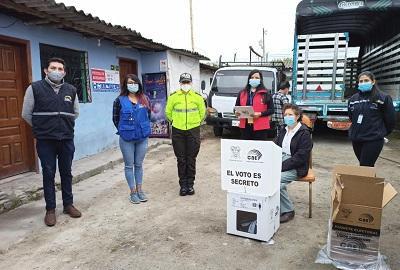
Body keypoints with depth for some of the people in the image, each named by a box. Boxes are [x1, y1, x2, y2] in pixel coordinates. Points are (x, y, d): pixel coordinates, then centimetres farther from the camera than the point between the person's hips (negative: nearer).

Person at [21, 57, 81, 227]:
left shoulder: (71, 90, 4)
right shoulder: (35, 88, -4)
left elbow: (75, 113, 17)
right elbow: (26, 114, 2)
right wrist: (41, 129, 9)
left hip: (67, 139, 3)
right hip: (45, 140, -2)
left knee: (66, 173, 11)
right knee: (48, 174, 5)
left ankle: (68, 204, 25)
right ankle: (50, 209, 17)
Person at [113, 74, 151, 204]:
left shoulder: (145, 99, 5)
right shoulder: (120, 100, -4)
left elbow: (148, 115, 14)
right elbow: (115, 118, 1)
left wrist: (144, 129, 9)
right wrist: (124, 131, 5)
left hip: (142, 137, 3)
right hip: (127, 139, -2)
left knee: (139, 164, 13)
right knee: (129, 165, 6)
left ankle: (139, 190, 24)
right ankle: (133, 192, 17)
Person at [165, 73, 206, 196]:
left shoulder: (197, 97, 1)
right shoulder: (173, 96, -1)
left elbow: (202, 112, 13)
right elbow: (168, 112, 11)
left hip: (193, 130, 0)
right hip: (178, 131, 0)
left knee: (191, 159, 6)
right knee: (181, 159, 5)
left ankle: (190, 184, 19)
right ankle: (183, 184, 17)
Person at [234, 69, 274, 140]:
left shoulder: (266, 94, 5)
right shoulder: (242, 93, 14)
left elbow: (271, 110, 1)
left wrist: (260, 114, -15)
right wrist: (237, 112, -3)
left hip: (260, 127, -3)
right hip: (245, 126, 3)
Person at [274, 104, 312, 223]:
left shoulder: (304, 133, -7)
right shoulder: (283, 130, 15)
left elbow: (300, 157, -15)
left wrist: (282, 167, -21)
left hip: (296, 167, -6)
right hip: (280, 161, 6)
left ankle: (288, 211, -9)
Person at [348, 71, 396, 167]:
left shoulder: (383, 98, -6)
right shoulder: (353, 99, 7)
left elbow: (390, 119, 0)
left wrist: (381, 133, 9)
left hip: (373, 140, -5)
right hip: (355, 139, 5)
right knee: (367, 167, 17)